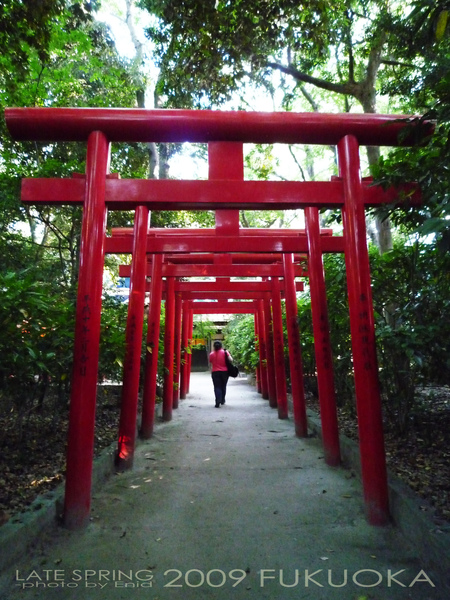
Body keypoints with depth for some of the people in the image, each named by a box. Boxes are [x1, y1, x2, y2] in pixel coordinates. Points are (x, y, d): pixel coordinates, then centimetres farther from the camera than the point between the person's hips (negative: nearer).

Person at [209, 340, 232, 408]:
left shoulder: (211, 354, 0)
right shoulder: (225, 352, -4)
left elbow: (210, 363, 7)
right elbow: (231, 360, -10)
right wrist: (228, 353, 5)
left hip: (215, 372, -1)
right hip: (224, 372, 1)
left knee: (217, 387, -1)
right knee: (223, 386, 18)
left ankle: (218, 402, -13)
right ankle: (222, 400, 31)